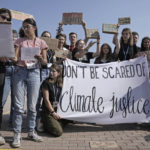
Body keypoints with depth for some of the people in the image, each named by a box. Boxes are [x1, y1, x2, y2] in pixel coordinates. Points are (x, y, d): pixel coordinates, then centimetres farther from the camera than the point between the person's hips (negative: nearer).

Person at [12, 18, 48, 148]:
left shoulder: (41, 42, 10)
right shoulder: (19, 41, 12)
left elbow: (45, 62, 6)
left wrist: (40, 58, -15)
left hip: (34, 72, 0)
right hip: (20, 71, 0)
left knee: (32, 106, 4)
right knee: (18, 105, -3)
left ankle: (31, 132, 19)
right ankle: (17, 134, 6)